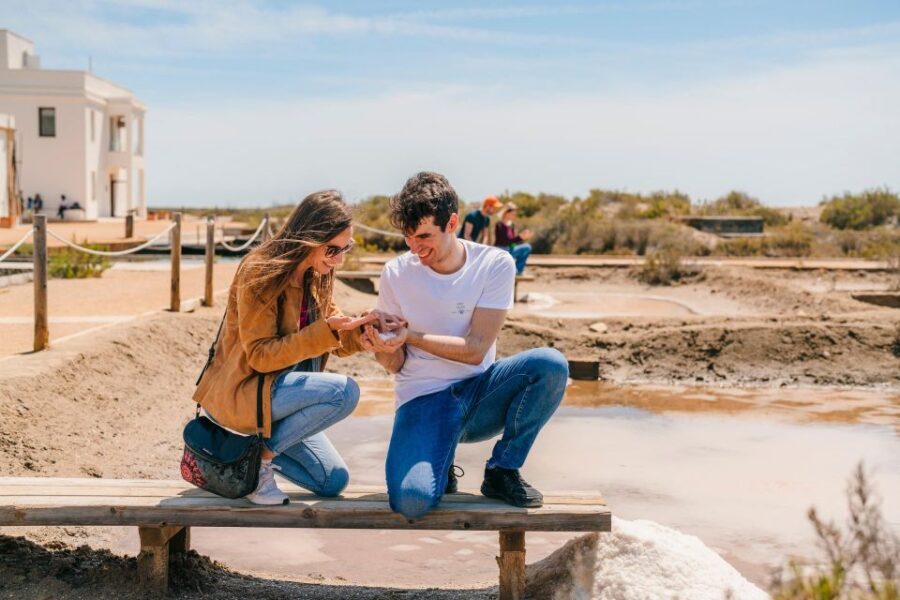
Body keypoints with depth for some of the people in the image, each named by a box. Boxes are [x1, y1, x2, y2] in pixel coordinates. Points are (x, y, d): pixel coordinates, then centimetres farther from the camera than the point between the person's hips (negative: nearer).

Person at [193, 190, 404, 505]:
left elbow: (335, 341, 8)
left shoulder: (315, 278, 5)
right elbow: (259, 355, -23)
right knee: (344, 391, -28)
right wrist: (325, 330, -30)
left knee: (333, 481, 3)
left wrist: (365, 324, -13)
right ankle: (259, 458, -12)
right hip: (239, 392, -8)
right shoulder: (260, 273, -20)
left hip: (274, 390, 8)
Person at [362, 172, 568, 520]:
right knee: (410, 500, -30)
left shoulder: (495, 265, -5)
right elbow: (395, 364, -2)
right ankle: (438, 465, 9)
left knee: (551, 364, -28)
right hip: (424, 400, -1)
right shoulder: (396, 273, -3)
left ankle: (503, 470, -7)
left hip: (480, 392, 2)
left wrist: (410, 335, -21)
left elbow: (475, 349, -12)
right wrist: (382, 349, -25)